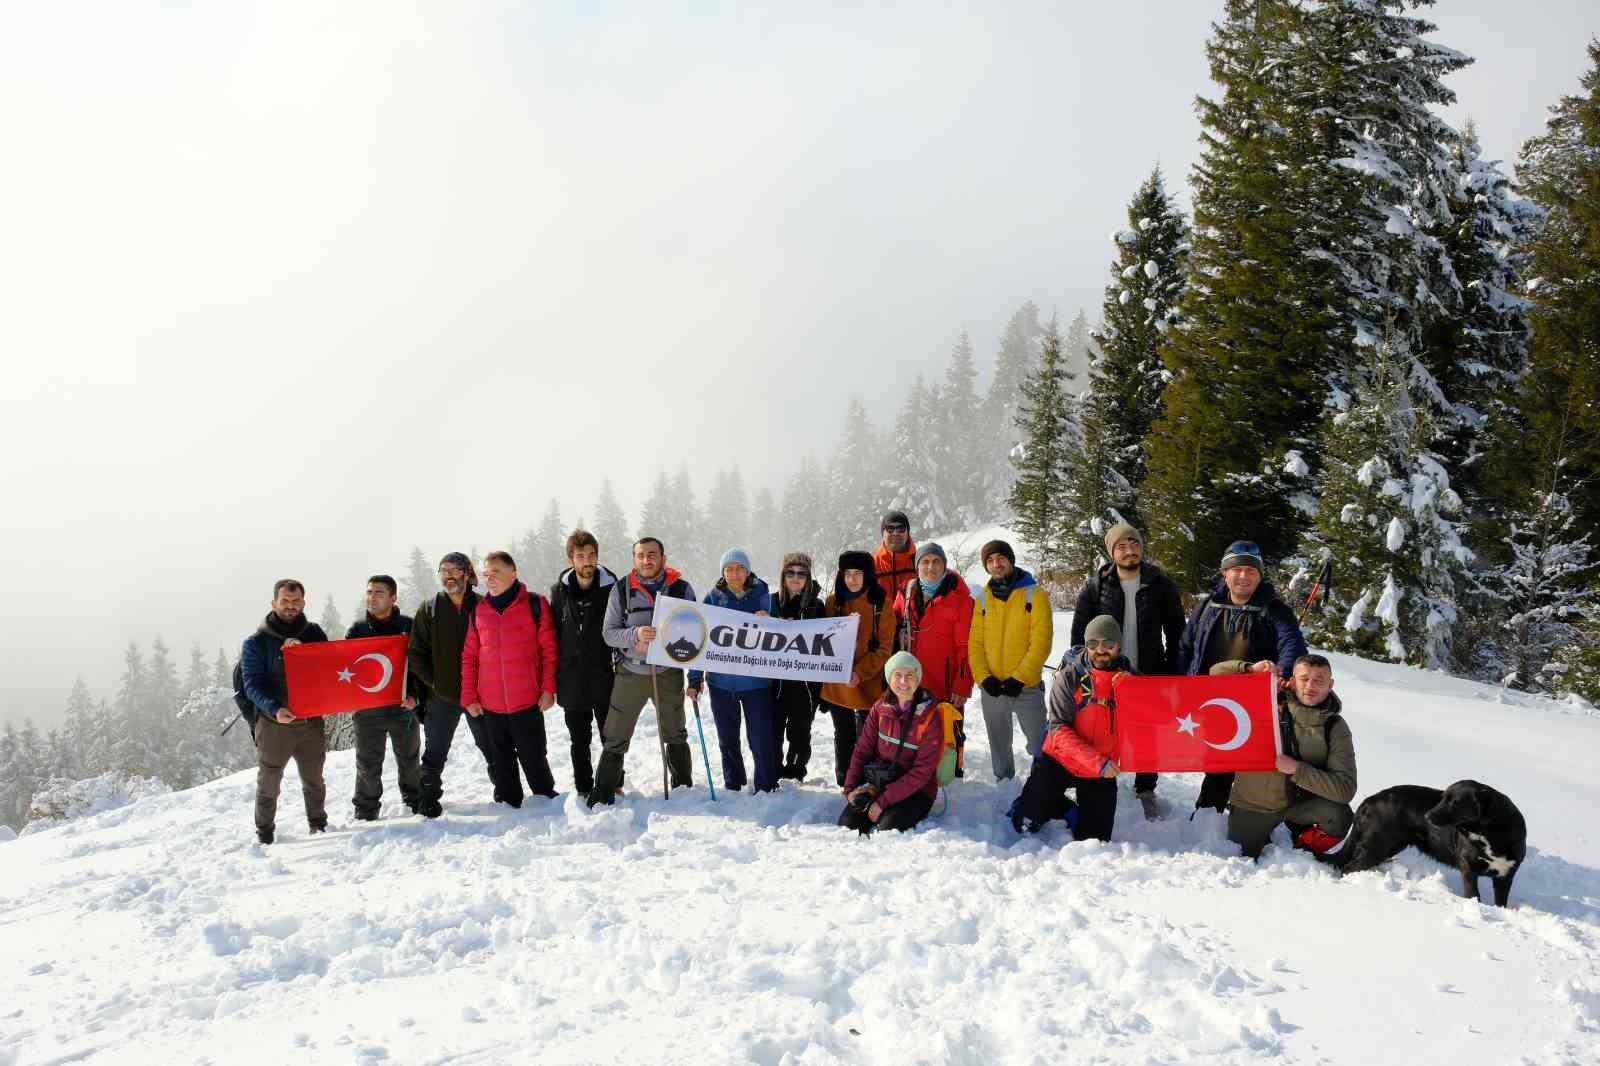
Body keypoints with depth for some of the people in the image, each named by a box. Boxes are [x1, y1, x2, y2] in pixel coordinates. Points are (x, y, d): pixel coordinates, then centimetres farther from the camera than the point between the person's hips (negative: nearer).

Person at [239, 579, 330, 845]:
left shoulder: (313, 633, 8)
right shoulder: (256, 642, -2)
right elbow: (253, 684, -8)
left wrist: (303, 648, -16)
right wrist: (275, 709, -25)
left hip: (311, 720, 3)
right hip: (274, 722, -3)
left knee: (314, 780, 13)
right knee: (268, 784, 5)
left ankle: (318, 826, 29)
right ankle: (264, 834, 19)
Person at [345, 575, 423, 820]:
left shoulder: (408, 627, 1)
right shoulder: (356, 631, 6)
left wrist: (414, 694, -13)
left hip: (404, 708, 0)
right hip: (367, 710, 1)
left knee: (410, 761, 13)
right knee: (368, 766, 4)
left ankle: (415, 801, 31)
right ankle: (365, 812, 16)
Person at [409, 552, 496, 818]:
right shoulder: (428, 611, 2)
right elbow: (415, 654, 2)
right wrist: (432, 682, -6)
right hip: (441, 697, 0)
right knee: (434, 756, 8)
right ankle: (428, 803, 19)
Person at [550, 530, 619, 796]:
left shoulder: (611, 587, -6)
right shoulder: (560, 591, 0)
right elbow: (552, 634, 5)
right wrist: (551, 679, 3)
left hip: (604, 679, -2)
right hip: (572, 681, 2)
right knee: (579, 741, 13)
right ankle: (583, 789, 24)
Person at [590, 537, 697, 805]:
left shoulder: (682, 589, -1)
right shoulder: (621, 590, -2)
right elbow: (609, 633, -5)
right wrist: (635, 635, -23)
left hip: (668, 672, 1)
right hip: (630, 673, -1)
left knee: (675, 736, 16)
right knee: (615, 739, 1)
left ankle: (683, 788, 33)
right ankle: (603, 795, 9)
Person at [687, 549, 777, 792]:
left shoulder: (761, 595, 0)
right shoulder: (713, 598, 2)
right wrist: (695, 678, -3)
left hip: (756, 680, -2)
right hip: (721, 681, 2)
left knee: (761, 740, -4)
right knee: (728, 741, 13)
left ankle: (766, 789, 11)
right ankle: (732, 788, 28)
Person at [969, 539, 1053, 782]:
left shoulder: (1035, 595, -4)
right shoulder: (983, 599, 7)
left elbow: (1041, 642, -10)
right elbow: (975, 643, 5)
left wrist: (1019, 678, -16)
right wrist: (984, 678, -10)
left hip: (1027, 688, -4)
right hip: (992, 689, 4)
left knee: (1039, 744, -4)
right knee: (999, 745, 14)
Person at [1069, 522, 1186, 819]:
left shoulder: (1161, 585, -2)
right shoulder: (1095, 587, -3)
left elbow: (1176, 632, 4)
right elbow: (1079, 631, 2)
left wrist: (1172, 672, 0)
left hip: (1150, 676, 0)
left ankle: (1145, 790, 25)